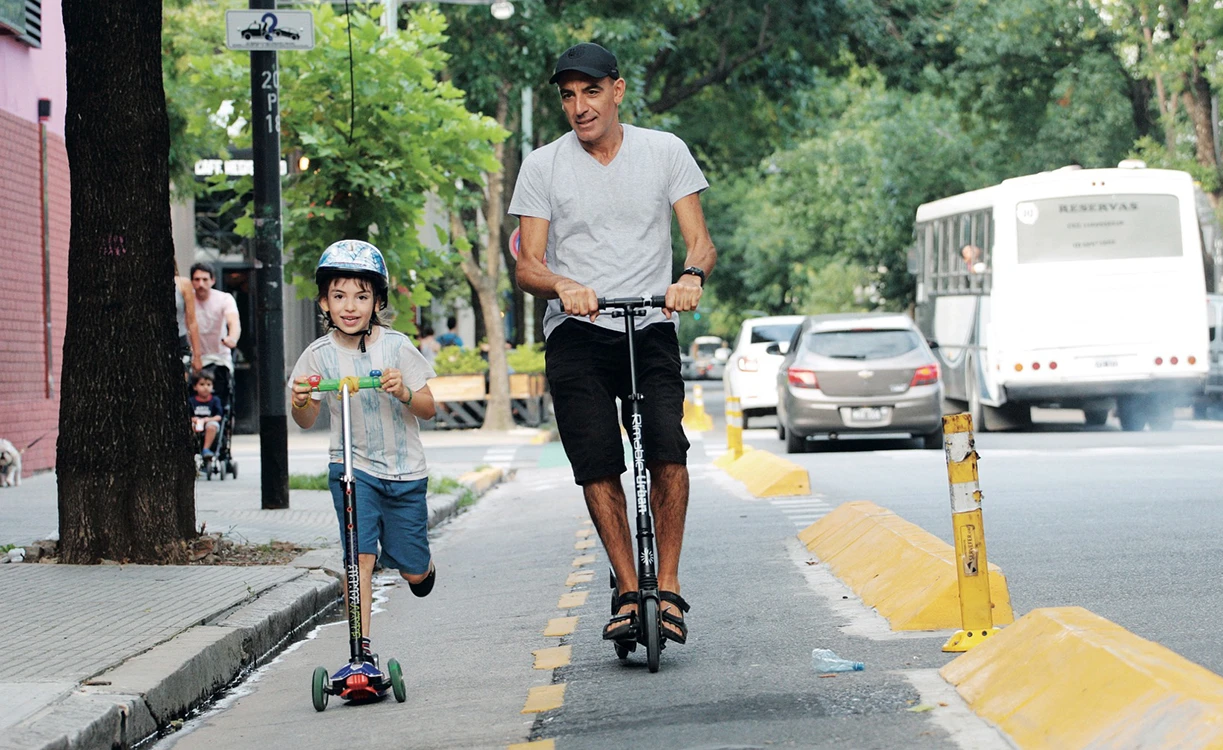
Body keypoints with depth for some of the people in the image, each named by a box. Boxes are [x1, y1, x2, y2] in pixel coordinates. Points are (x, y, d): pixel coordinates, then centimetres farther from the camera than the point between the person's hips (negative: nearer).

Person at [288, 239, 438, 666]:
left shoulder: (396, 347, -9)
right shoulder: (319, 354, -5)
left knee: (413, 571, 5)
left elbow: (429, 410, -6)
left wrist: (405, 393, -26)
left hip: (404, 472, 0)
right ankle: (362, 649, -11)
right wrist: (301, 402, -20)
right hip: (353, 468, 0)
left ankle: (422, 565, 42)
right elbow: (307, 422, 3)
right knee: (360, 558, -16)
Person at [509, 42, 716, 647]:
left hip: (651, 329, 0)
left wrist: (692, 276, -21)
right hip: (576, 332, 0)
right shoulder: (542, 166, 6)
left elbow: (700, 241, 3)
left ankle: (667, 589, -9)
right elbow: (527, 265, 1)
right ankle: (628, 592, 0)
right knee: (597, 465, -11)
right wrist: (564, 287, -22)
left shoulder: (664, 152, 7)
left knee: (667, 450, -19)